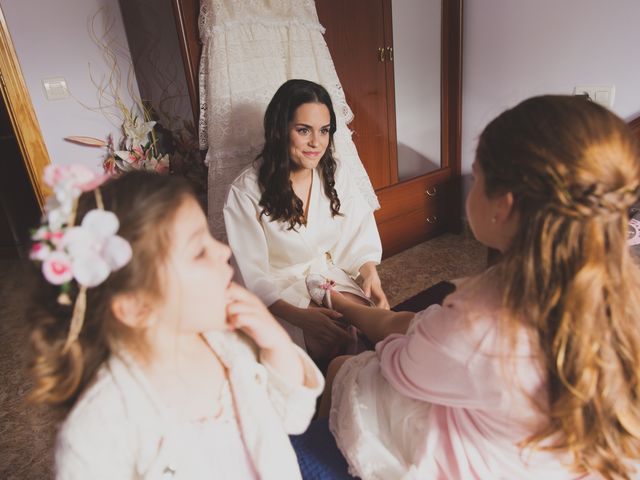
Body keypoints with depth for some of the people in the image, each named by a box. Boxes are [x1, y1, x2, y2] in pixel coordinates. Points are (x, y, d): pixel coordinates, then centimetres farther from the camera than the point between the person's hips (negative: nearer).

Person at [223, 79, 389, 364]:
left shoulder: (334, 174, 0)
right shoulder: (246, 192, -17)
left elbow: (359, 235, 1)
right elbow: (251, 275, -18)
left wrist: (371, 276, -19)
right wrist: (299, 316, -30)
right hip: (279, 292, -4)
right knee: (329, 345, -25)